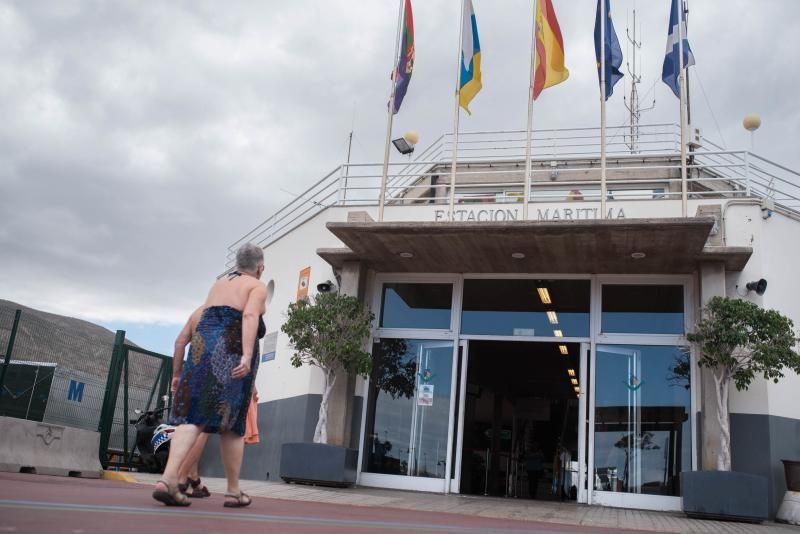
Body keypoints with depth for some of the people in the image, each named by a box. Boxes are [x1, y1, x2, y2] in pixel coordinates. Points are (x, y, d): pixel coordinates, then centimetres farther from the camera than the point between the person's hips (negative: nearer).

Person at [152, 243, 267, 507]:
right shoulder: (257, 287, 7)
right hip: (233, 351, -5)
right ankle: (234, 491, 8)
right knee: (230, 422, 1)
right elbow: (250, 317, -12)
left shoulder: (218, 283, 26)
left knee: (193, 416, -3)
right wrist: (247, 356, -22)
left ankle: (168, 479, -21)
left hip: (204, 345, 5)